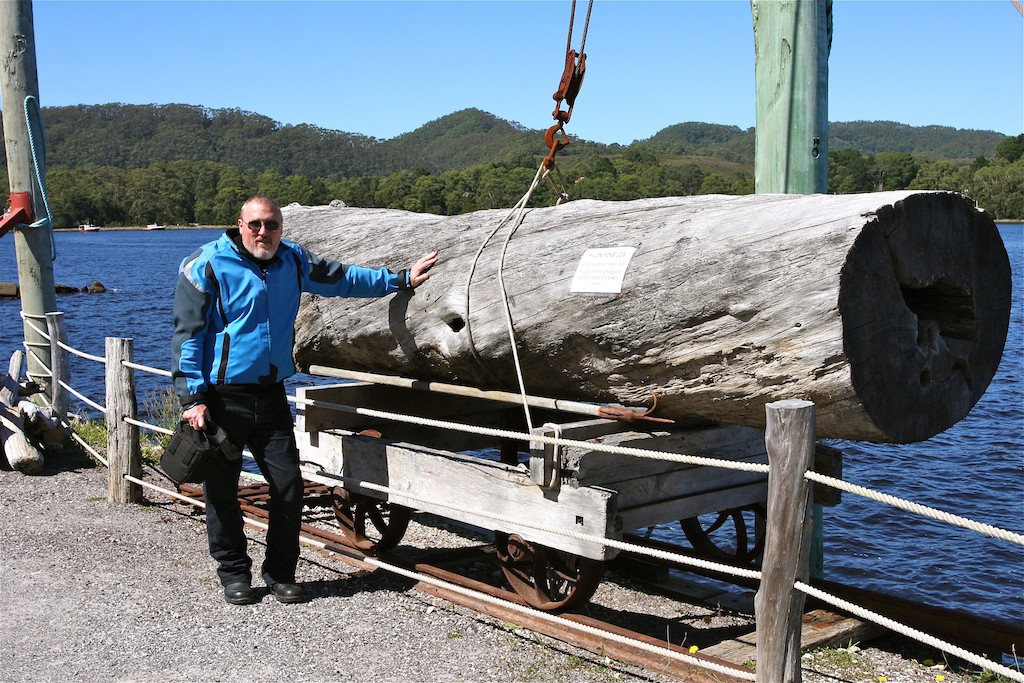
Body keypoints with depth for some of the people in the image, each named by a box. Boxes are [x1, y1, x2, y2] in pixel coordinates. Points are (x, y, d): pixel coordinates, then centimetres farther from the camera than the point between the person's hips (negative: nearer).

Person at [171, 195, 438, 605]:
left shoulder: (292, 261, 10)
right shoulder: (209, 264, -7)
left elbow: (341, 278, 24)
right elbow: (187, 333, -7)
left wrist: (400, 280, 24)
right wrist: (192, 397, -12)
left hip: (271, 397, 5)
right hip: (222, 398, -4)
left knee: (288, 486, 2)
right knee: (221, 490, 4)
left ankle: (280, 573, 18)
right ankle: (234, 574, 22)